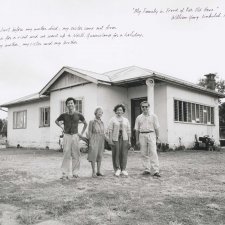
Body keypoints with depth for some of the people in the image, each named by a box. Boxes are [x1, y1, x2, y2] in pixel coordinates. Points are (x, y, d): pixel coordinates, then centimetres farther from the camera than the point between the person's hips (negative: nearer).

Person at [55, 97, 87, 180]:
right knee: (66, 155, -2)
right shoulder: (64, 115, 0)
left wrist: (82, 133, 10)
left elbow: (85, 124, 15)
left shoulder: (78, 115, 0)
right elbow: (56, 121, 20)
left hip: (75, 136, 1)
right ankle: (65, 174, 2)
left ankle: (75, 173, 15)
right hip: (67, 136, -1)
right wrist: (62, 127, 7)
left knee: (76, 155, 5)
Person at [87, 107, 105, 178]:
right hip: (94, 140, -5)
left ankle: (99, 171, 14)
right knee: (93, 156, -6)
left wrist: (103, 143, 12)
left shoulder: (102, 122, 11)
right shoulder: (92, 122, -5)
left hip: (101, 140, 6)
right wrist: (90, 142, -11)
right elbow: (90, 133, -6)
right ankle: (93, 172, 0)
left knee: (100, 156, 7)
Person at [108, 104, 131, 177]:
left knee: (124, 153, 1)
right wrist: (110, 140, -11)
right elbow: (110, 130, -3)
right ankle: (117, 169, 10)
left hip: (124, 138, 2)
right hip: (115, 138, -2)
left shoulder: (126, 120, 12)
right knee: (116, 154, -2)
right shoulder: (112, 119, 3)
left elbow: (128, 131, 11)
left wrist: (129, 140, 5)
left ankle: (123, 169, 9)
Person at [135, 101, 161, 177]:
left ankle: (155, 171, -10)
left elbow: (156, 128, 5)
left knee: (153, 153, -10)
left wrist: (157, 137, -3)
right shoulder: (139, 117, 11)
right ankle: (147, 169, 14)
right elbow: (137, 129, 12)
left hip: (151, 134, -3)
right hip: (142, 135, 3)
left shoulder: (153, 116, 6)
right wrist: (137, 140, 9)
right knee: (144, 153, 4)